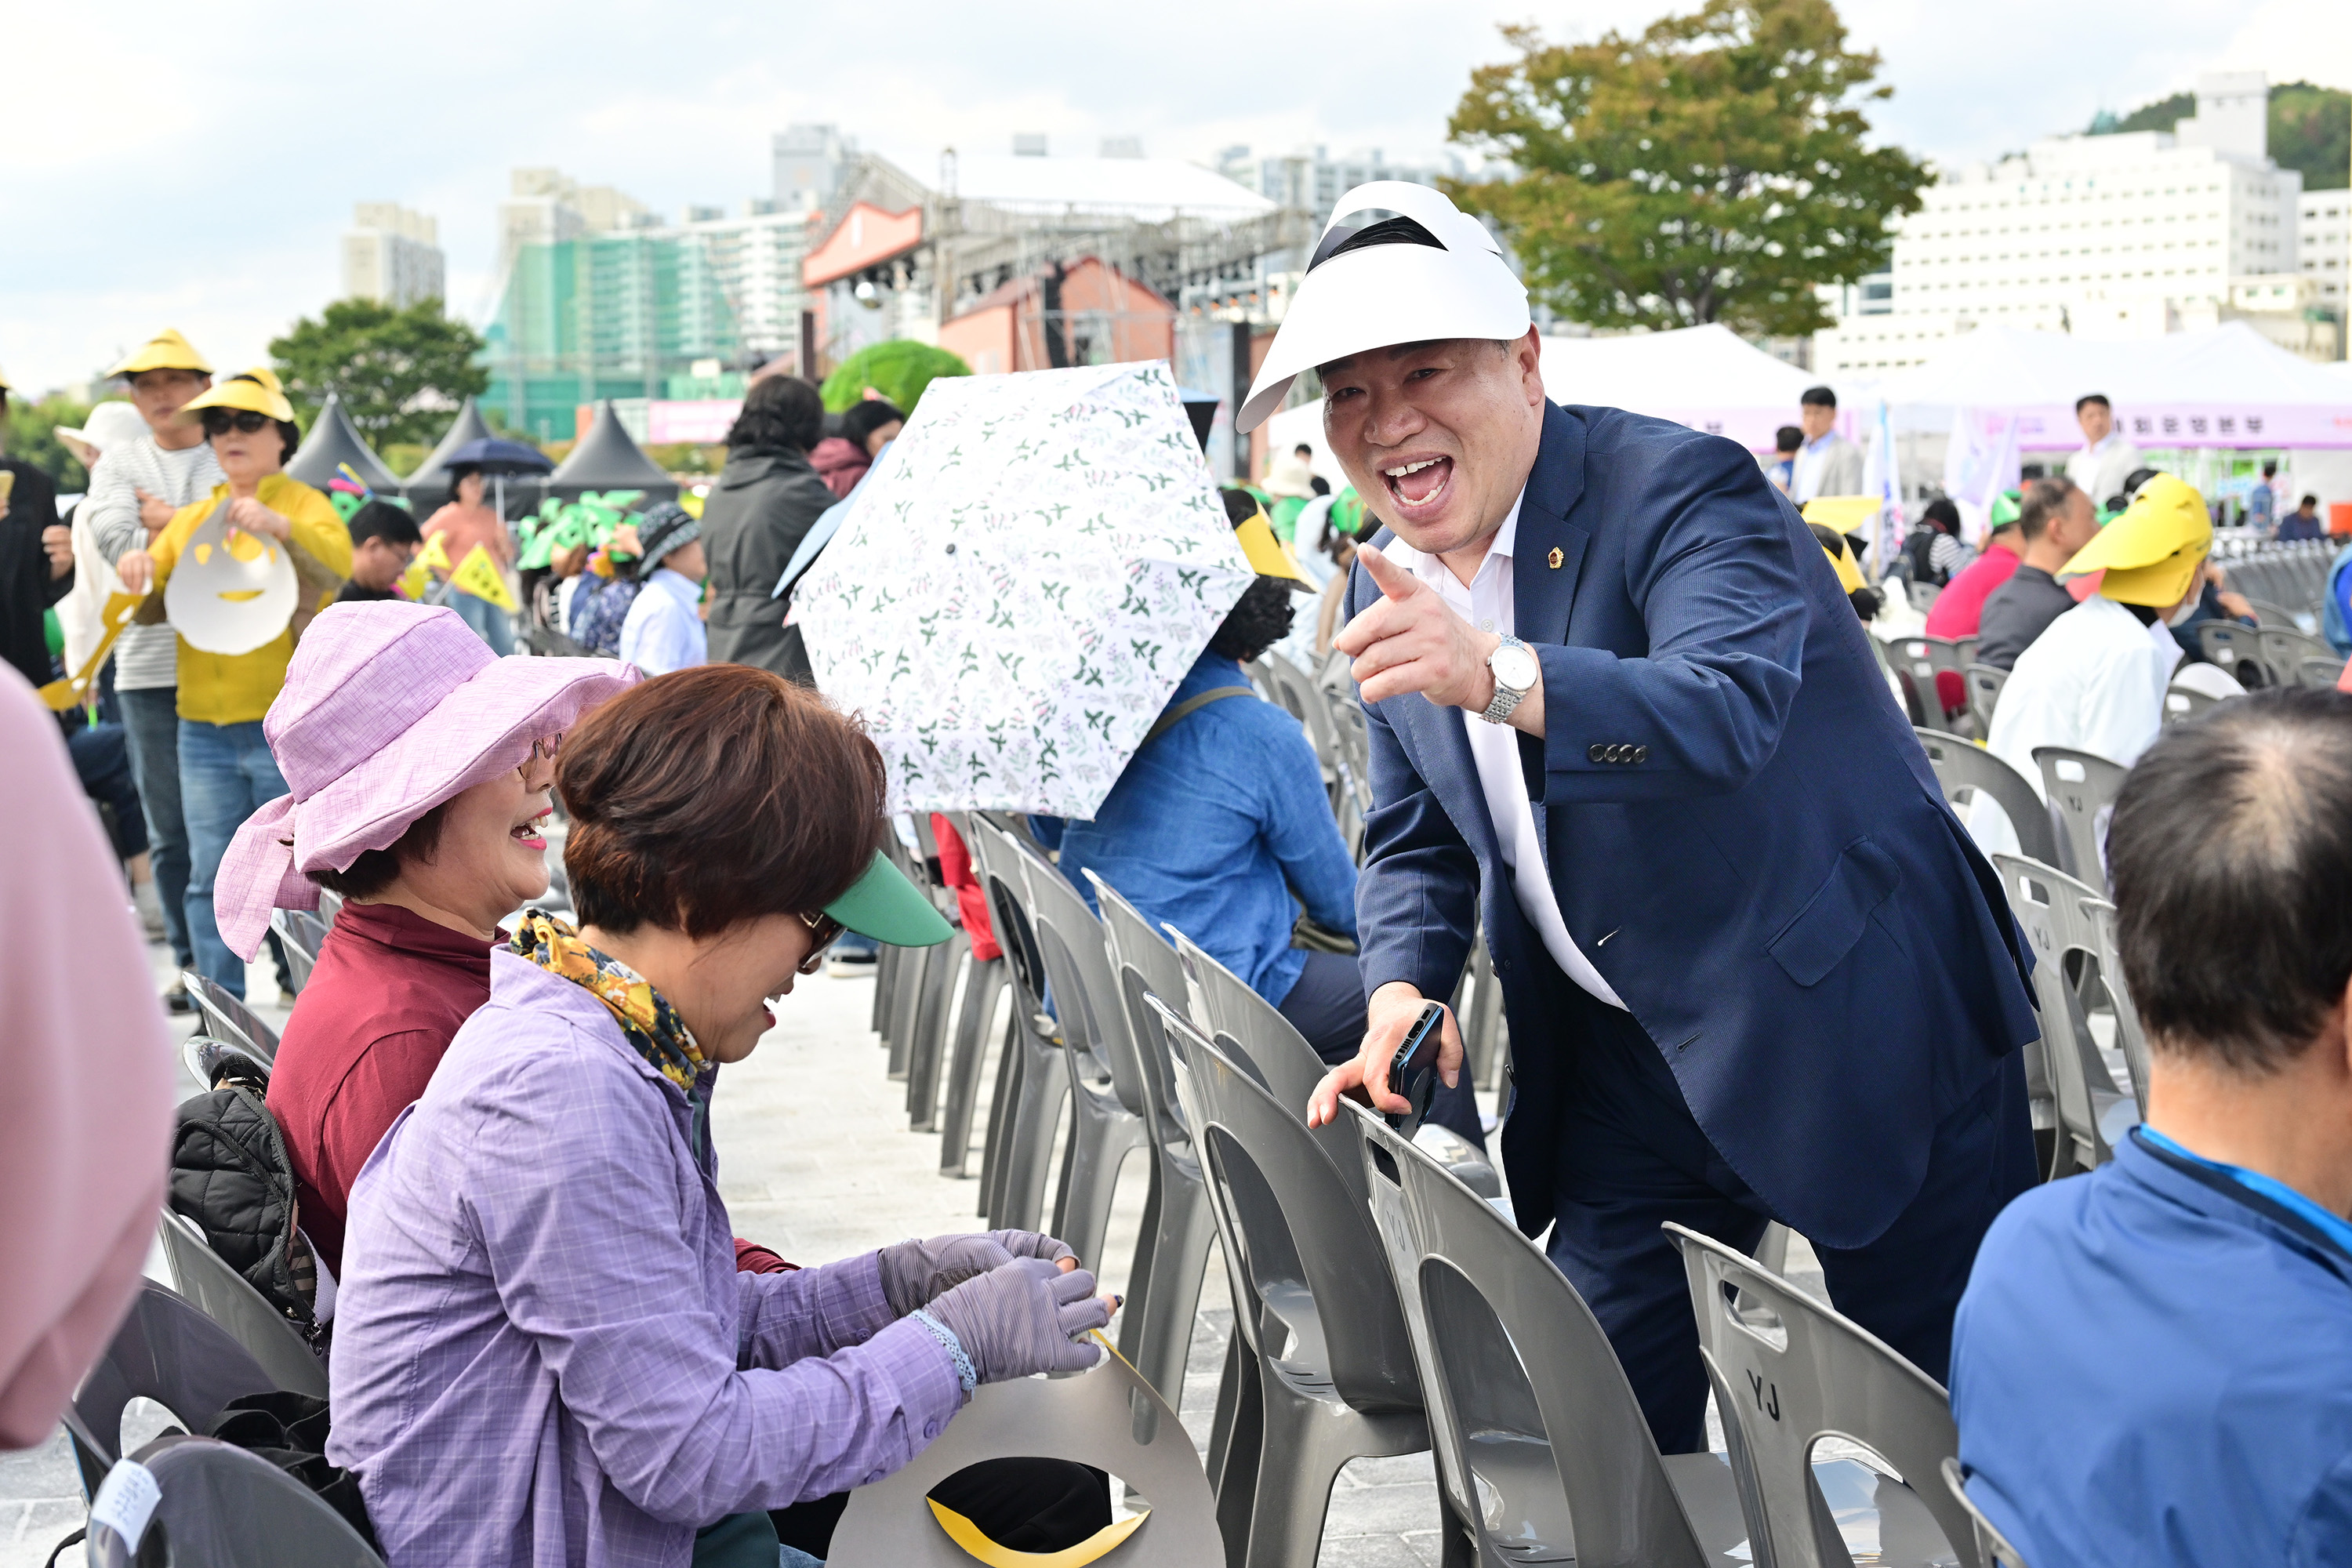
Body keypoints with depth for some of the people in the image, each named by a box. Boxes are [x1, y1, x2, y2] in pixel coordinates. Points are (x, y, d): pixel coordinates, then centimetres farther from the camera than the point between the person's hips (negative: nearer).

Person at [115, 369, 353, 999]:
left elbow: (338, 563, -15)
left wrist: (279, 525, -33)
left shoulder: (305, 505, 5)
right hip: (205, 727, 5)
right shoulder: (190, 519, 19)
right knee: (211, 879, 3)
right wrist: (140, 574, -7)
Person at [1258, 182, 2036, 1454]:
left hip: (1854, 1017, -6)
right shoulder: (1391, 582, 3)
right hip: (1635, 1054, 6)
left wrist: (1496, 675, -53)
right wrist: (1402, 996, -8)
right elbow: (1413, 838, 11)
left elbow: (1728, 708, -37)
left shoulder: (1679, 488, -19)